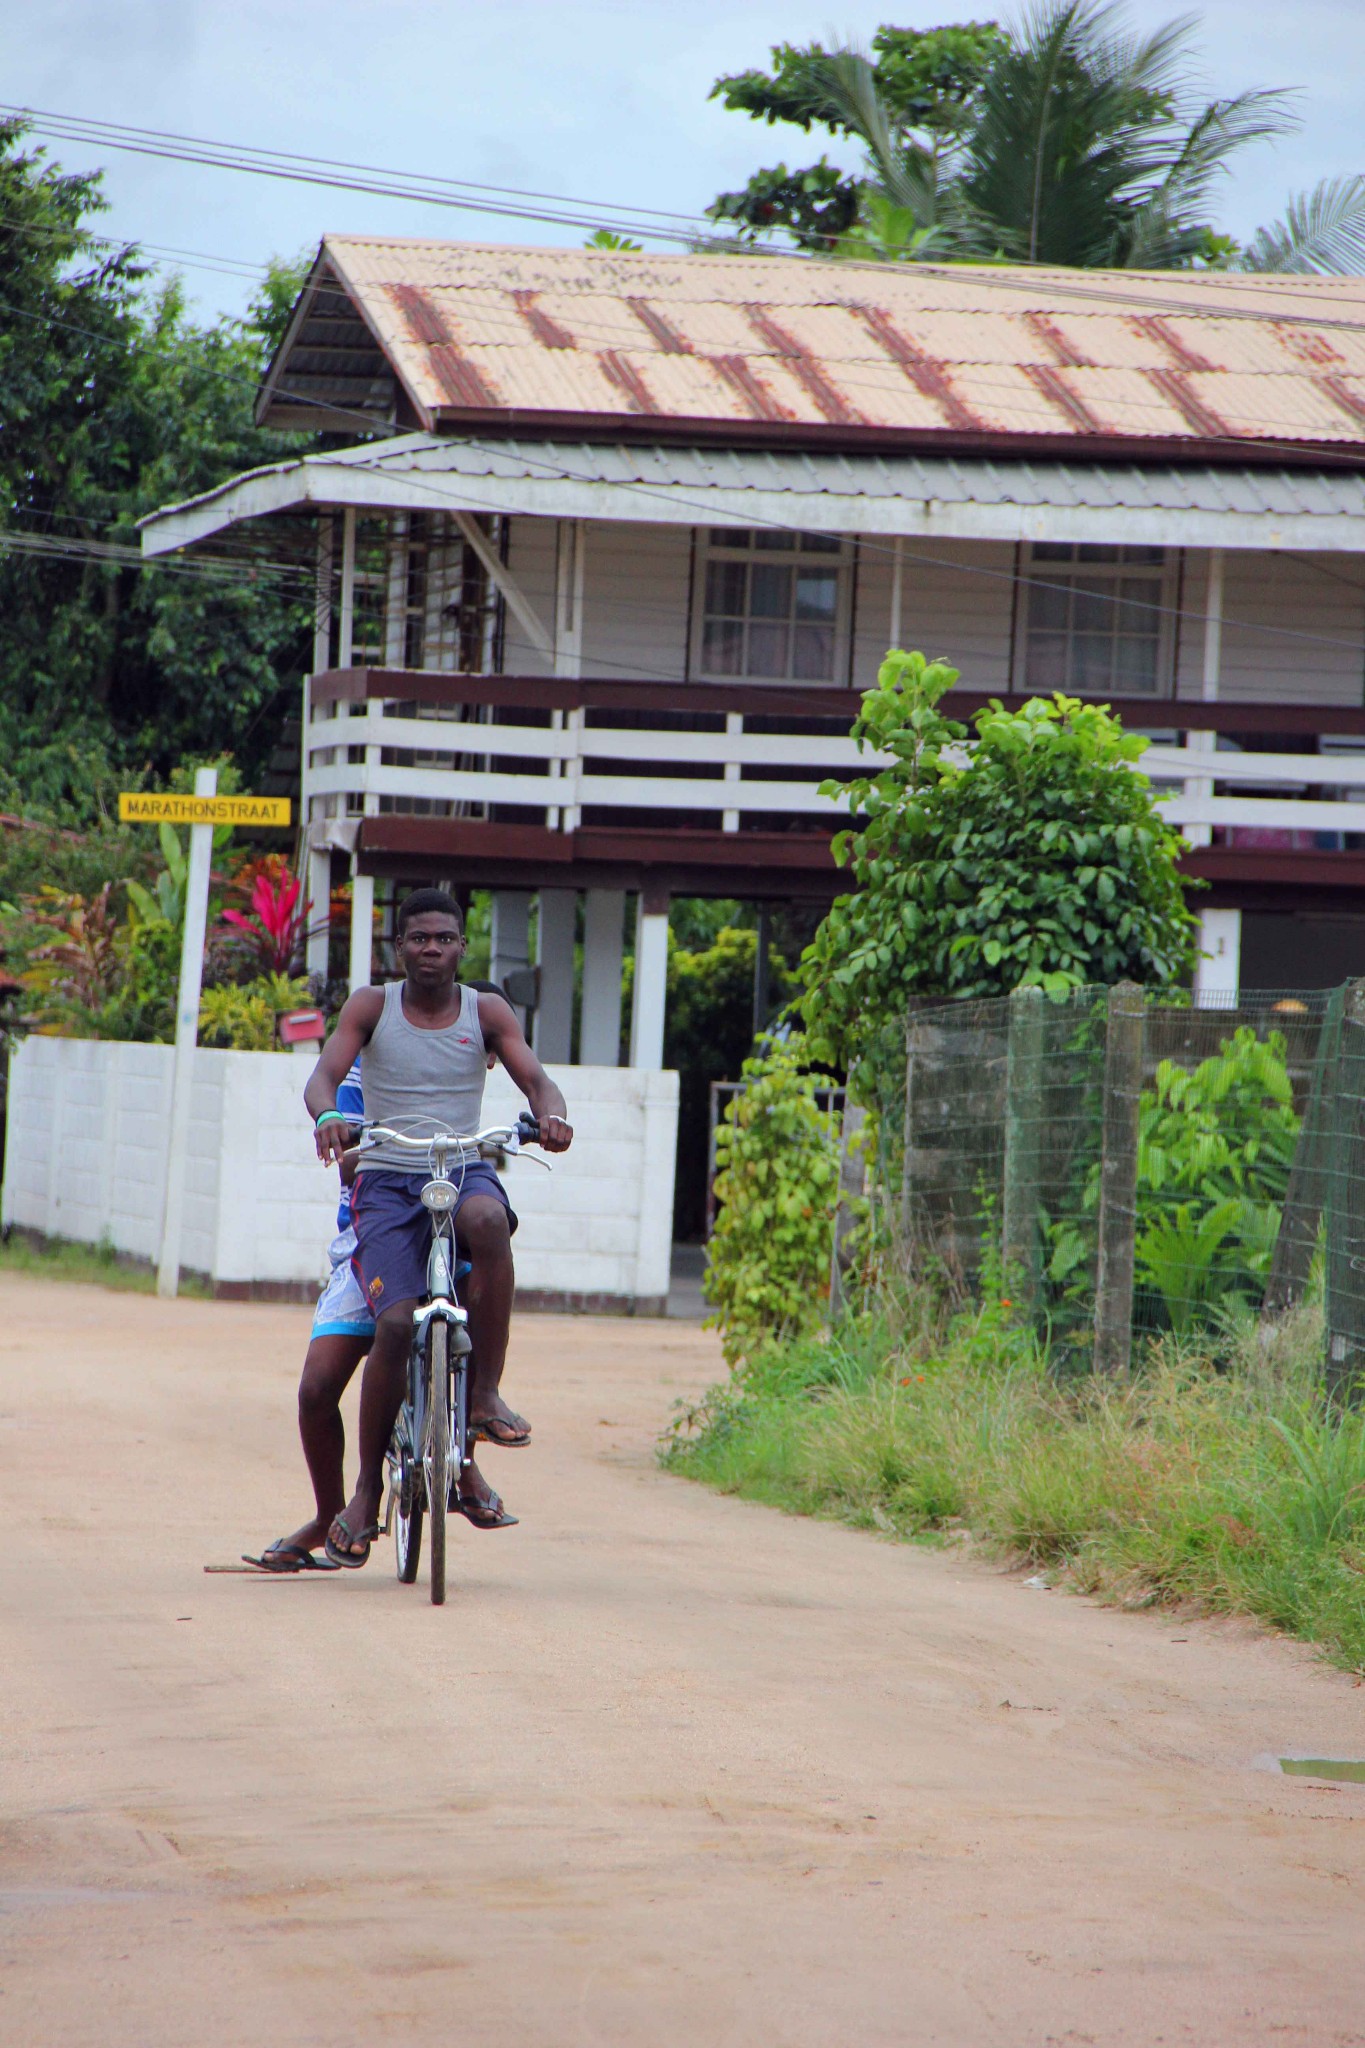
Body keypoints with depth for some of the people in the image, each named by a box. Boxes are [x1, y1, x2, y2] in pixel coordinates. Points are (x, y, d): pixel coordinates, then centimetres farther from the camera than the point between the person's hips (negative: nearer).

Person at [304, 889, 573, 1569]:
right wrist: (327, 1115, -32)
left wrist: (550, 1115, -28)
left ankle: (486, 1393, -26)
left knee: (488, 1221, -38)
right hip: (386, 1181, -1)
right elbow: (323, 1074, -8)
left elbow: (535, 1079, -4)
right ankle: (367, 1490, -6)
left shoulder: (486, 1012, 7)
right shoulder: (371, 1007, 4)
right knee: (395, 1322, -21)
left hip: (463, 1171, 1)